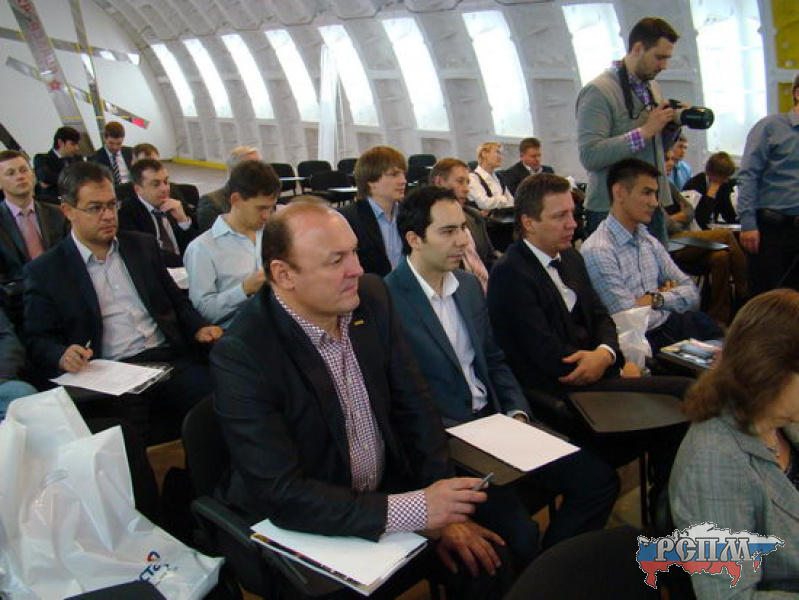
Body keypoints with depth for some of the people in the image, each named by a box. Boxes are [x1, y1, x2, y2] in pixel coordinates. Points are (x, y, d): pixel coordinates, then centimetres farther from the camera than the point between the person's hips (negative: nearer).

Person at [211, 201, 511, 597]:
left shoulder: (372, 297, -7)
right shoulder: (241, 355, -24)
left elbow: (413, 407, 0)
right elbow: (281, 494, -25)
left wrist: (446, 511, -6)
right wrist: (415, 510, -29)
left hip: (389, 489, 4)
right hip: (298, 527, -4)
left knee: (482, 557, -9)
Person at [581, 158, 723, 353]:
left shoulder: (648, 241, 11)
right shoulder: (597, 250, -14)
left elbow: (691, 293, 12)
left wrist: (656, 299, -7)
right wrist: (669, 296, 1)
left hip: (670, 327, 7)